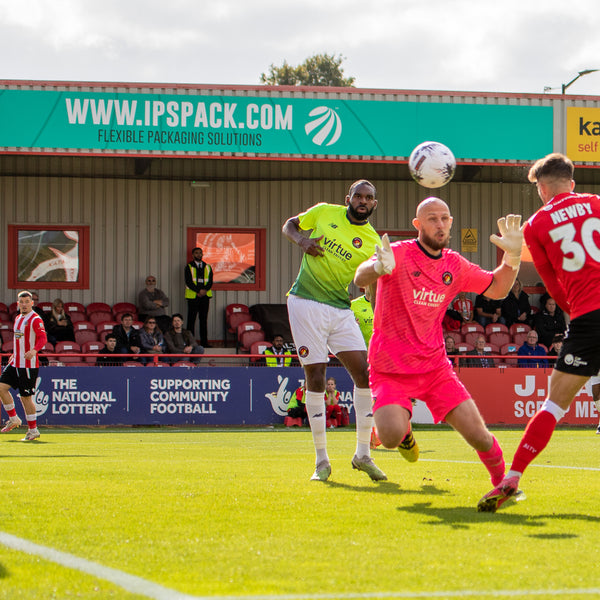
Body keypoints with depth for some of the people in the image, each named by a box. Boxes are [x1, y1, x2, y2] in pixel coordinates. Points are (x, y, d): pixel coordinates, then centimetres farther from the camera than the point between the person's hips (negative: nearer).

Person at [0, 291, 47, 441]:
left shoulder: (35, 319, -11)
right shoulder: (18, 318, 16)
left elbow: (43, 337, -22)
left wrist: (34, 350, -38)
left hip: (29, 365, -8)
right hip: (15, 363, 8)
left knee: (26, 396, -4)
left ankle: (33, 430, 8)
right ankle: (13, 419, 12)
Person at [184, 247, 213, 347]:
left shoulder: (207, 267, 14)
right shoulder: (189, 267, 3)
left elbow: (210, 281, 7)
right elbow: (188, 282, -7)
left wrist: (205, 290, -12)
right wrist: (198, 291, -17)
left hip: (205, 296, 3)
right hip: (193, 297, -3)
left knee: (204, 319, 4)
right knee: (191, 320, -2)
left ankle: (204, 342, 6)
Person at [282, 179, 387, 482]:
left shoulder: (373, 243, 3)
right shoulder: (324, 213, 2)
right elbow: (289, 225, 15)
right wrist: (301, 240, -6)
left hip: (341, 309, 2)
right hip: (306, 304, -2)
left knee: (365, 373, -7)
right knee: (315, 377, -4)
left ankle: (363, 454, 6)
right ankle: (321, 461, 3)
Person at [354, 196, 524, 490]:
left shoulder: (455, 265, 6)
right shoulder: (399, 254, -11)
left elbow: (497, 289, 19)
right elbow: (360, 279, -28)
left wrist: (512, 256, 0)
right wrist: (378, 267, -53)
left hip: (435, 367, 4)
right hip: (390, 368, -4)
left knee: (479, 437, -7)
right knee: (391, 438, -27)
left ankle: (503, 482, 22)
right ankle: (402, 425, 11)